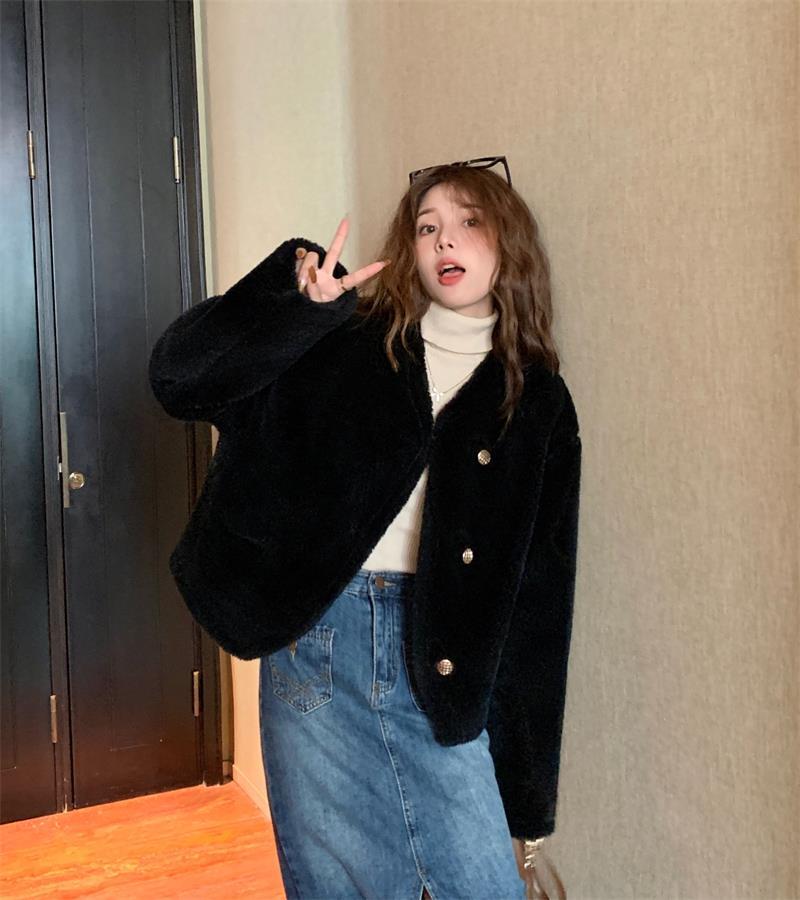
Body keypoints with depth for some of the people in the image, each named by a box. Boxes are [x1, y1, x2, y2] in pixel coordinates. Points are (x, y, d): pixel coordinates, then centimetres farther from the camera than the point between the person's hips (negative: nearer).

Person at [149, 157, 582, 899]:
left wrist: (524, 793, 4)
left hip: (442, 667, 1)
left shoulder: (536, 402, 5)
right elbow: (180, 377, -7)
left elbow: (537, 597, 5)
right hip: (315, 643, 0)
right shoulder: (343, 342, 2)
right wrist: (296, 301, -21)